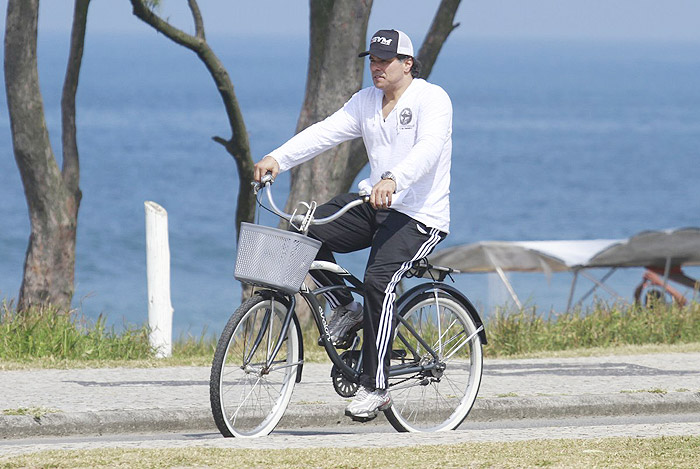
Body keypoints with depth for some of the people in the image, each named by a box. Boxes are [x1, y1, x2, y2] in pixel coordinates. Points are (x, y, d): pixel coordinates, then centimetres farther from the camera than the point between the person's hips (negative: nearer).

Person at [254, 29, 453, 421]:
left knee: (379, 278, -28)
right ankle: (346, 309, 5)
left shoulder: (432, 99, -10)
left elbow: (429, 148, -28)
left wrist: (393, 179, -47)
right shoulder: (366, 102, 11)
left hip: (420, 215, -7)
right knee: (308, 232, -14)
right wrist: (277, 159, -14)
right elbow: (324, 133, 2)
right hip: (373, 205, 7)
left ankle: (375, 388, -23)